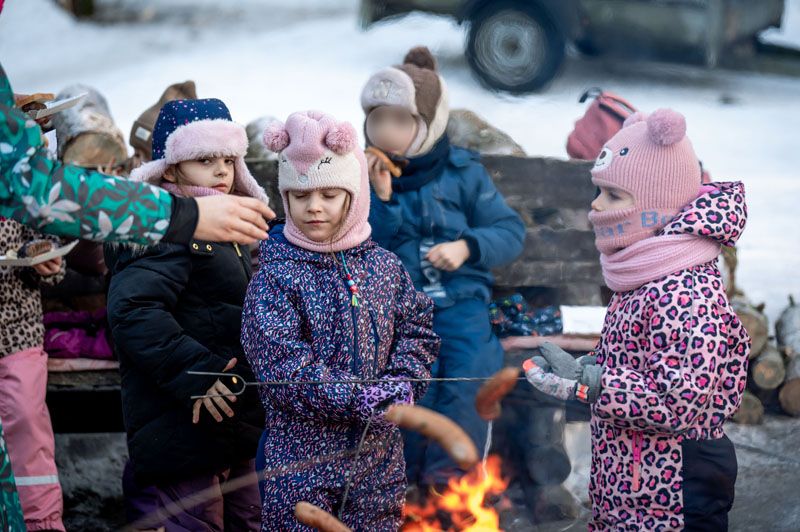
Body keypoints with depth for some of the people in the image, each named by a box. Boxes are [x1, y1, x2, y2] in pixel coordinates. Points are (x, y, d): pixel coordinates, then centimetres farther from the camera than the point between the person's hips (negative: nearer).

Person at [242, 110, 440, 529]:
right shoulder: (275, 278, -9)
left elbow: (417, 330, 10)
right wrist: (355, 398, -22)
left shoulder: (385, 268, 5)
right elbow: (282, 364, -17)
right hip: (300, 462, -4)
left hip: (378, 454, 4)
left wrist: (404, 381, -10)